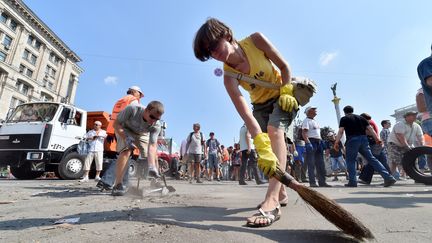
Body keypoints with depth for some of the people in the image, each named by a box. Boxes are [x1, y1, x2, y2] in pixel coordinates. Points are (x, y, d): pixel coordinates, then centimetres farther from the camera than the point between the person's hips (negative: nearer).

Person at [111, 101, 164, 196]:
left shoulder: (156, 126, -29)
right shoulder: (132, 109, -38)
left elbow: (152, 145, -34)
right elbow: (116, 124, -26)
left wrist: (153, 166, -47)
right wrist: (126, 138, -41)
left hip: (142, 135, 3)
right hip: (125, 130, -3)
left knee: (152, 154, -7)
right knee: (126, 151, -26)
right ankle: (118, 185, -24)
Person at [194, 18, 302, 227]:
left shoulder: (255, 40, -21)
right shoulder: (229, 77, -23)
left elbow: (284, 66, -9)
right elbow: (245, 114, -36)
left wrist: (286, 91, -21)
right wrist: (263, 148, -45)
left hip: (284, 95, -2)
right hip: (261, 104, 3)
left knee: (274, 130, -29)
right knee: (266, 148, -4)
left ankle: (272, 201, -37)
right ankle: (280, 191, 19)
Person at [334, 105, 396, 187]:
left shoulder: (344, 119, 7)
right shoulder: (360, 118, 21)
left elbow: (340, 131, -5)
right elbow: (370, 128, 12)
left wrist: (336, 142, -8)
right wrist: (377, 139, 10)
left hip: (352, 140, -5)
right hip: (364, 139, 5)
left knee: (350, 161, 4)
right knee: (372, 159, 7)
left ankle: (352, 181, 1)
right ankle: (388, 177, 1)